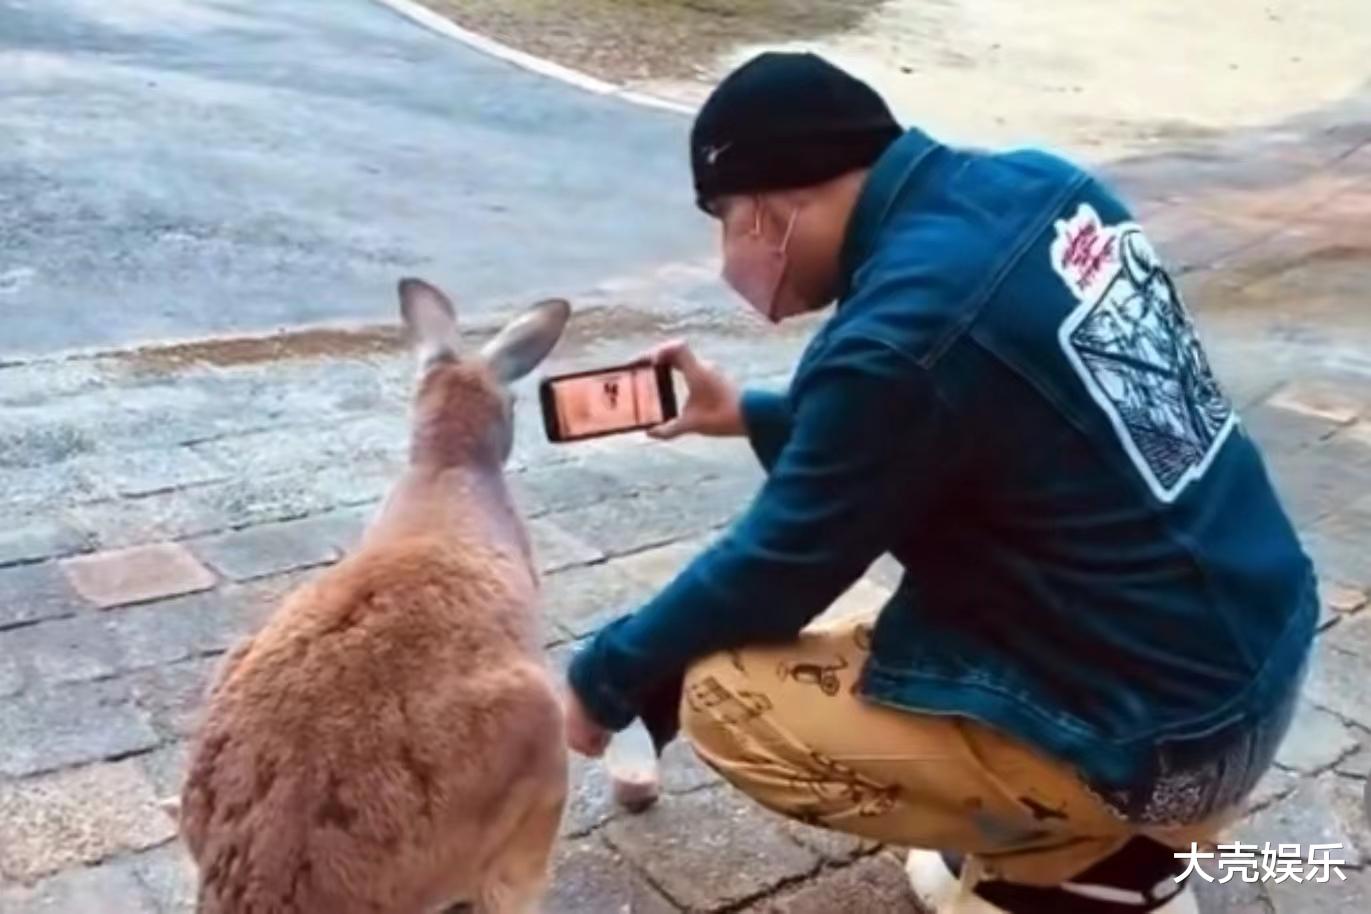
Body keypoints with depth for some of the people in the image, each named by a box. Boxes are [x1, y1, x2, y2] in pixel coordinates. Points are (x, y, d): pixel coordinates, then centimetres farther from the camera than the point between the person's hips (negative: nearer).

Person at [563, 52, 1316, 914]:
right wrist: (751, 414, 19)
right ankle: (1111, 842, 19)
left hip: (1166, 736, -9)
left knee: (725, 696, -8)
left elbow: (777, 574, -12)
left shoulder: (902, 336, -25)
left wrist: (605, 678, 4)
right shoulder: (1039, 187, -1)